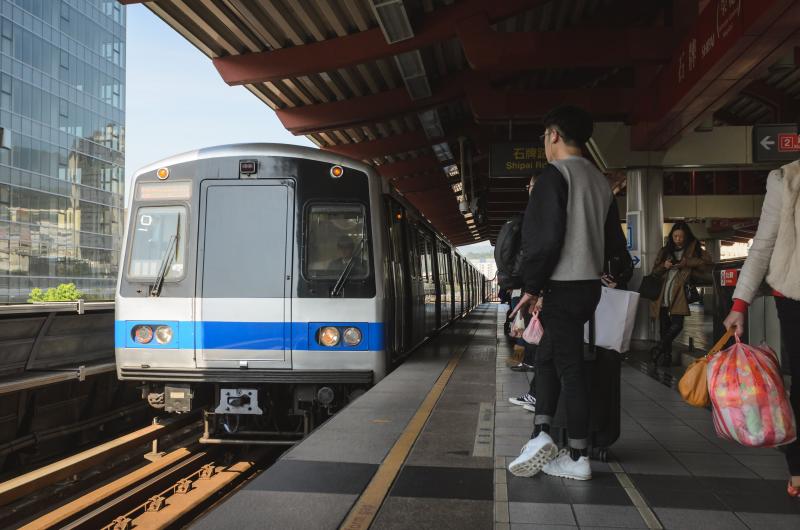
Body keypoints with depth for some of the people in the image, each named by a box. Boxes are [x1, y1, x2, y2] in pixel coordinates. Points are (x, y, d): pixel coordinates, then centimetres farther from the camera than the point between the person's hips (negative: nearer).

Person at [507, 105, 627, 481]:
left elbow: (545, 237, -19)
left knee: (569, 366, -3)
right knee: (547, 357, 14)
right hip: (589, 285, 8)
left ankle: (578, 458, 4)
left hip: (562, 287, -8)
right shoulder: (600, 180, 15)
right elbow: (614, 239, 16)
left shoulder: (554, 175, -10)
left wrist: (531, 287, -12)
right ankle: (540, 435, 10)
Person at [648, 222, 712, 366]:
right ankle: (666, 355, 14)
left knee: (676, 325, -17)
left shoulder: (693, 249, 8)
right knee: (664, 328, 6)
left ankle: (659, 349, -3)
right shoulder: (665, 251, 17)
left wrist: (687, 263, -13)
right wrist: (664, 266, -3)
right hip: (663, 296, 4)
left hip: (679, 295, -4)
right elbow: (655, 271, 18)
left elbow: (707, 260, -4)